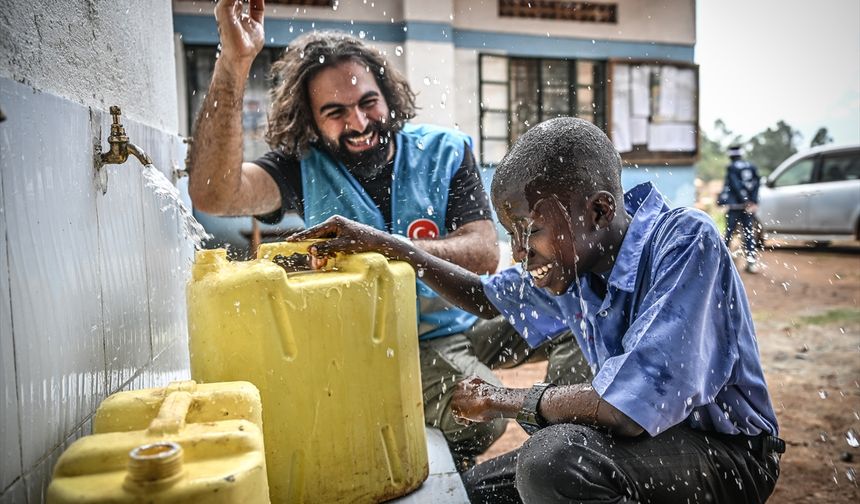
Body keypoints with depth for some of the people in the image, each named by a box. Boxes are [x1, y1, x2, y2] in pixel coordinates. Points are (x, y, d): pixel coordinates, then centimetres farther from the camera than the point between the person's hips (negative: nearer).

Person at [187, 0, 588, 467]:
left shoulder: (444, 150, -5)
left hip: (463, 322, 3)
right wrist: (233, 63, -34)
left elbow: (484, 252, -16)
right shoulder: (305, 167, -8)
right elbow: (212, 194, -26)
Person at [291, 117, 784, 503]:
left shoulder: (686, 243, -27)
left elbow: (635, 407, -36)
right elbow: (490, 297, 12)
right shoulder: (575, 257, -6)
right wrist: (384, 244, 3)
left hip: (726, 452, -6)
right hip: (644, 436, 7)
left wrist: (505, 400, -20)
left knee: (555, 457, -32)